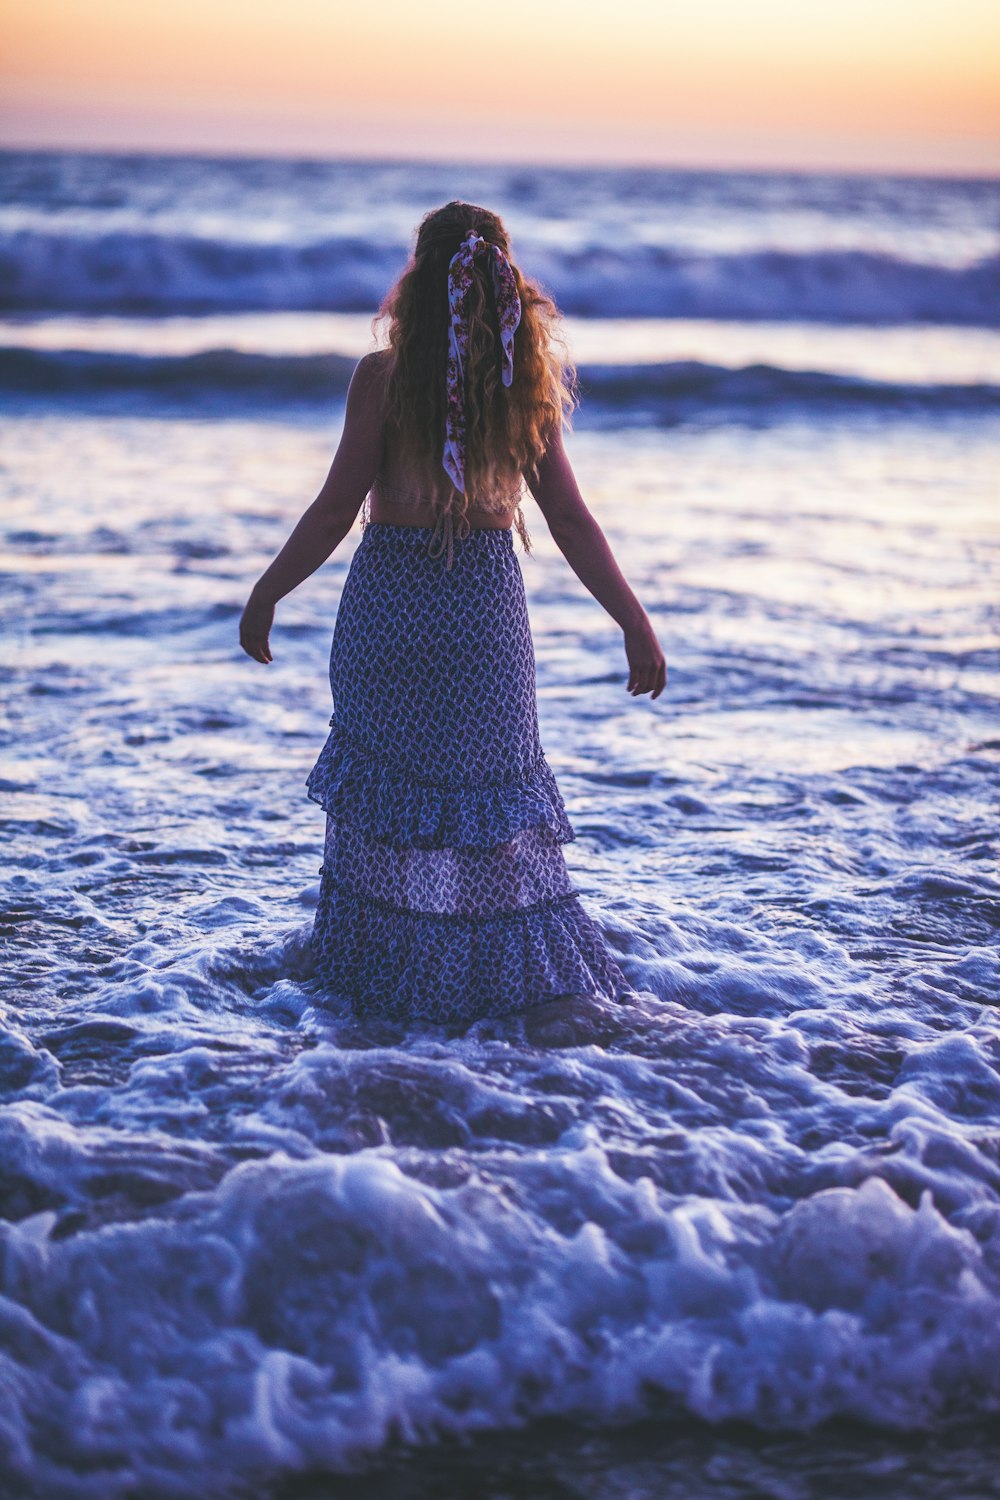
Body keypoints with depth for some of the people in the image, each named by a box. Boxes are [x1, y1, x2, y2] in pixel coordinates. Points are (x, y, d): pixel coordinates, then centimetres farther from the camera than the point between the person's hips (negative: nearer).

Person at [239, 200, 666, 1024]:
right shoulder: (526, 383, -3)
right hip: (487, 607, 2)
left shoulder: (384, 376, -11)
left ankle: (386, 972, 17)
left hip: (390, 607, -2)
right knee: (492, 791, 14)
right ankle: (518, 968, 17)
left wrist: (266, 595, 2)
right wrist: (636, 625, 6)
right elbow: (572, 523, -2)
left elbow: (334, 512, -11)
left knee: (386, 785, 11)